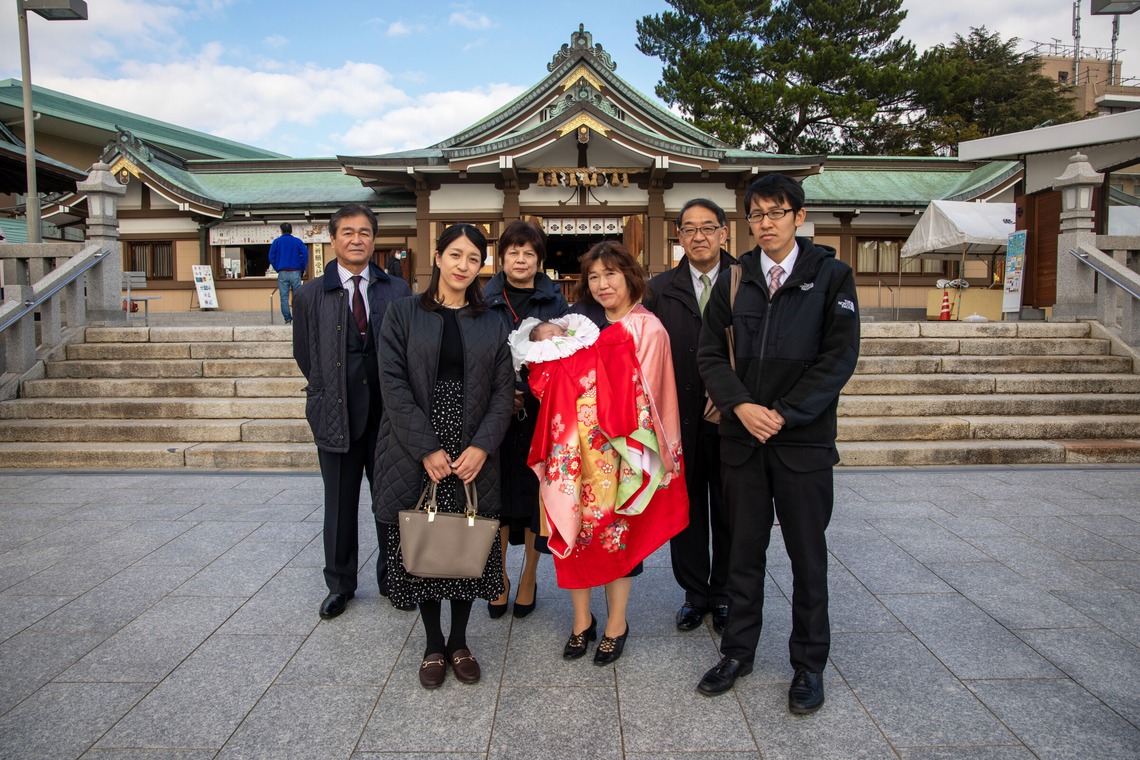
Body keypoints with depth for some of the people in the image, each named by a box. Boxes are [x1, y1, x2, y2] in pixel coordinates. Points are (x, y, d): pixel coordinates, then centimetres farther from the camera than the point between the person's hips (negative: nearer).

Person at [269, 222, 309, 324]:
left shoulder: (277, 242, 7)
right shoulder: (298, 241, 6)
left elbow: (271, 257, 3)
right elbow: (305, 254, -4)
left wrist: (277, 269, 11)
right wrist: (302, 269, 4)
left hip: (282, 273, 0)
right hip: (295, 272, 0)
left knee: (284, 297, 1)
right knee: (297, 297, 3)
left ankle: (287, 318, -4)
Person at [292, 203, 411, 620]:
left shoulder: (398, 290, 3)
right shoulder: (311, 294, 3)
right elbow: (304, 354, 9)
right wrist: (328, 392, 6)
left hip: (388, 412, 0)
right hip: (336, 412, 0)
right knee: (340, 503, 10)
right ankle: (340, 583, 26)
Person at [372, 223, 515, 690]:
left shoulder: (490, 323, 7)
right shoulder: (403, 313, 1)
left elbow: (503, 391, 3)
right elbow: (394, 385, -7)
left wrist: (481, 446, -11)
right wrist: (427, 449, -14)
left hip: (473, 456, 2)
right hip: (415, 455, -1)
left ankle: (459, 641, 27)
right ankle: (433, 645, 26)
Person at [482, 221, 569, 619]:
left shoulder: (555, 301, 4)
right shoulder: (485, 301, 5)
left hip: (540, 412, 0)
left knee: (535, 493, 5)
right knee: (498, 493, 6)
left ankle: (529, 578, 22)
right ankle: (499, 577, 22)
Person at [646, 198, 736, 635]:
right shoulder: (660, 289, 5)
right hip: (680, 418, 1)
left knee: (728, 512, 11)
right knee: (687, 509, 11)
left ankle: (723, 596, 27)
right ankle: (695, 594, 27)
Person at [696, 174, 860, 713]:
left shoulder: (830, 275, -1)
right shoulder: (734, 280, 7)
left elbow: (840, 356, -7)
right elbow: (710, 354, 4)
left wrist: (784, 414, -14)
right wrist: (740, 406, -12)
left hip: (804, 438, -2)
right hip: (742, 436, 3)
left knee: (807, 554, 8)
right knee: (744, 549, 12)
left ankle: (809, 663, 24)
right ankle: (738, 651, 28)